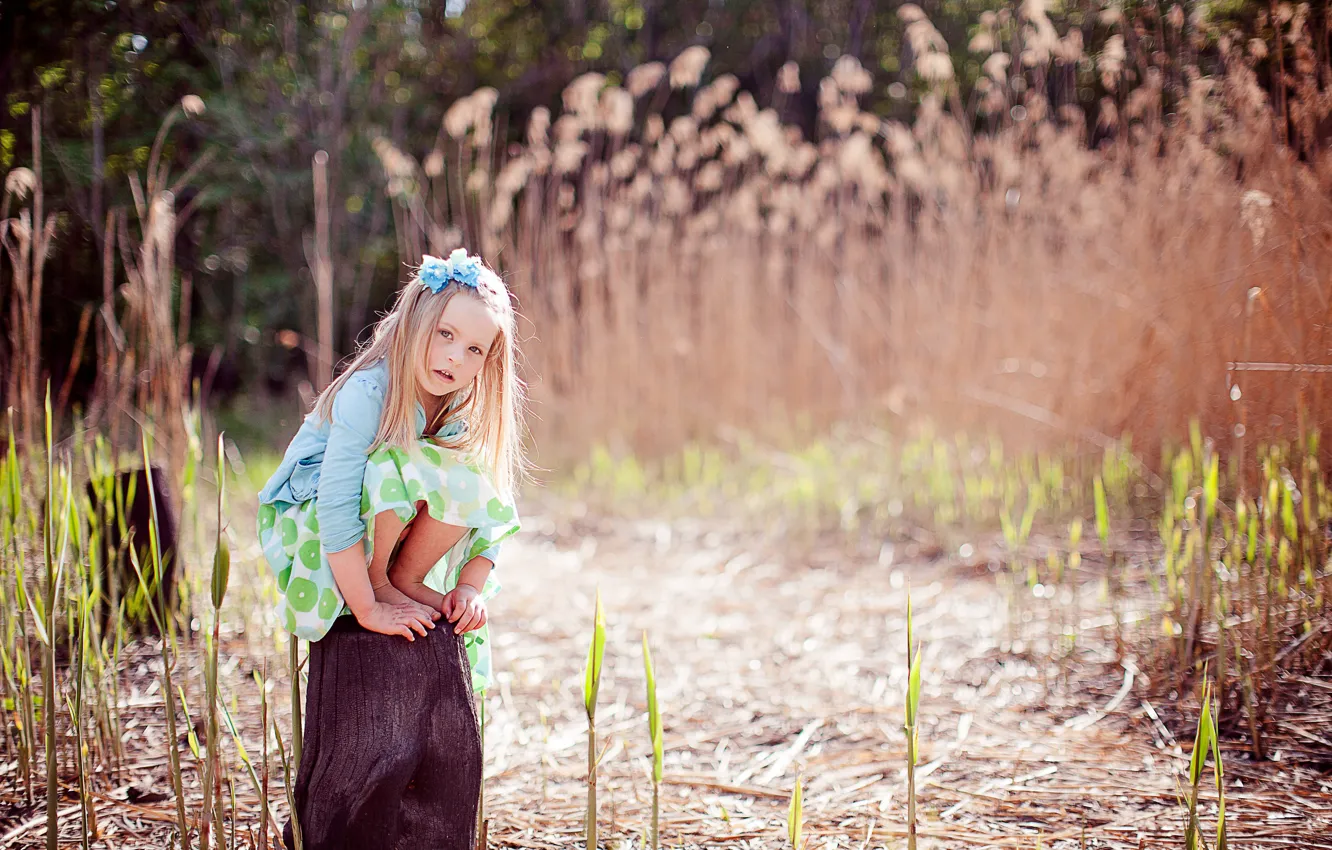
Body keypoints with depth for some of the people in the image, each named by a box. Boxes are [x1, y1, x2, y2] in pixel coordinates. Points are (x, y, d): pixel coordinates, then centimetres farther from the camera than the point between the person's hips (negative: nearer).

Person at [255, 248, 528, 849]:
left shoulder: (467, 411, -5)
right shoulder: (367, 392, -26)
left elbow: (492, 518, -1)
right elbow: (335, 508, -33)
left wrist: (471, 586, -18)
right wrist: (367, 607, -33)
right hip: (301, 531, -6)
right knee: (410, 468, -30)